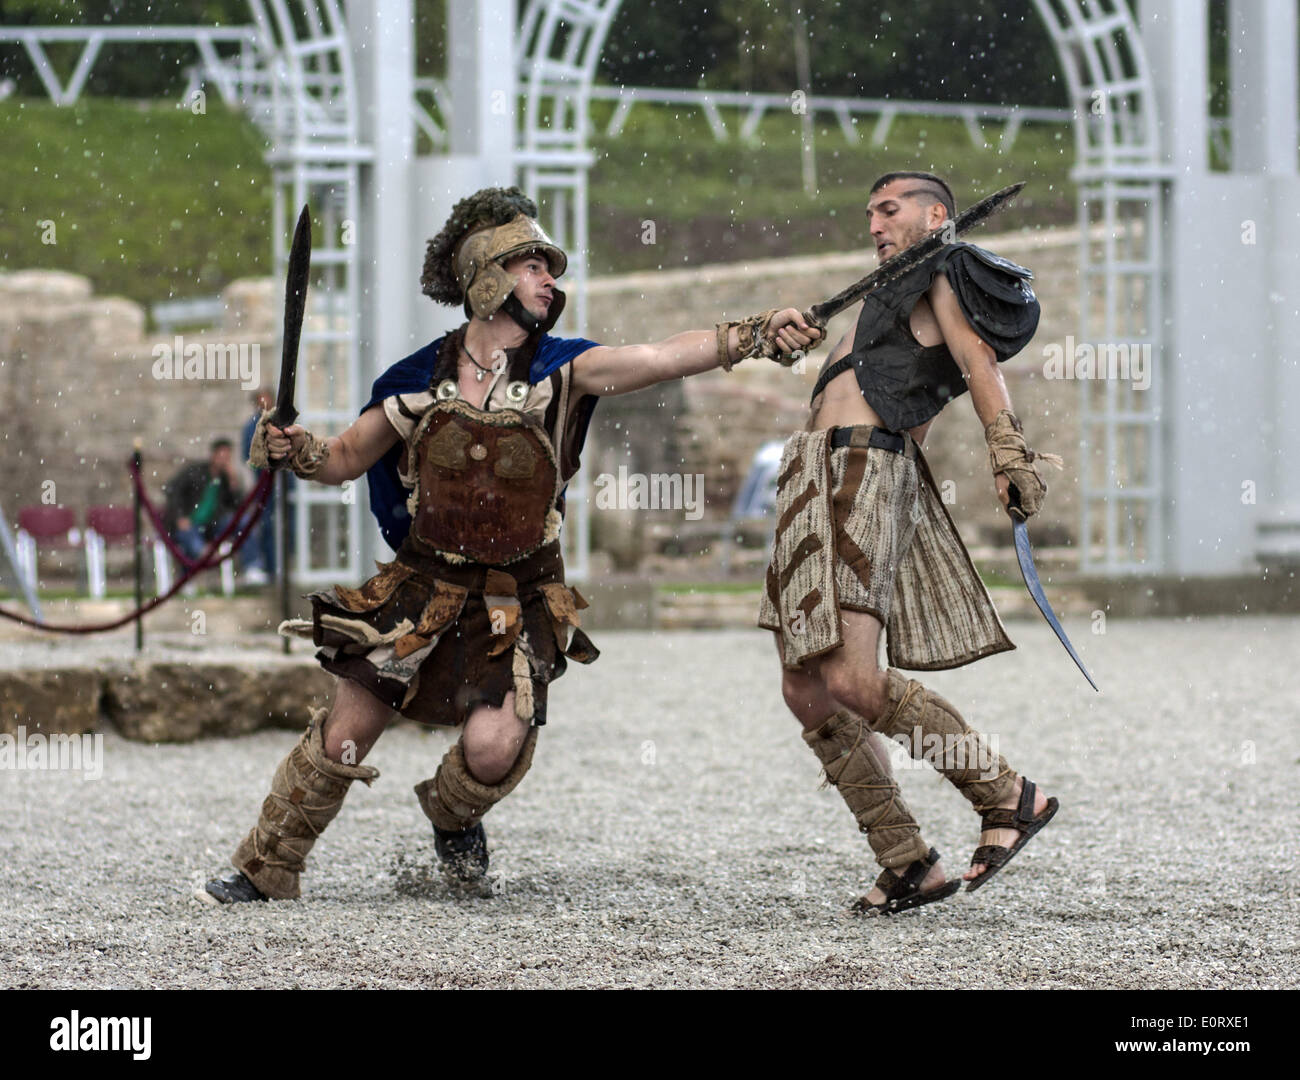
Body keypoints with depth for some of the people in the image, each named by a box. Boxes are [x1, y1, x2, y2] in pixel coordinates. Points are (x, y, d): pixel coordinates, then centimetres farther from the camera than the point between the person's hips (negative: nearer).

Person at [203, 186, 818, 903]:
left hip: (517, 606, -1)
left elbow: (667, 357, -18)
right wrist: (293, 449, -13)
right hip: (421, 591, 1)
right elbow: (343, 460, 8)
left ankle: (452, 813, 17)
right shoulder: (420, 380, -2)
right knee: (342, 740, 1)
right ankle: (265, 869, 22)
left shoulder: (561, 371, -5)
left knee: (495, 748, -19)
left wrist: (756, 334, -31)